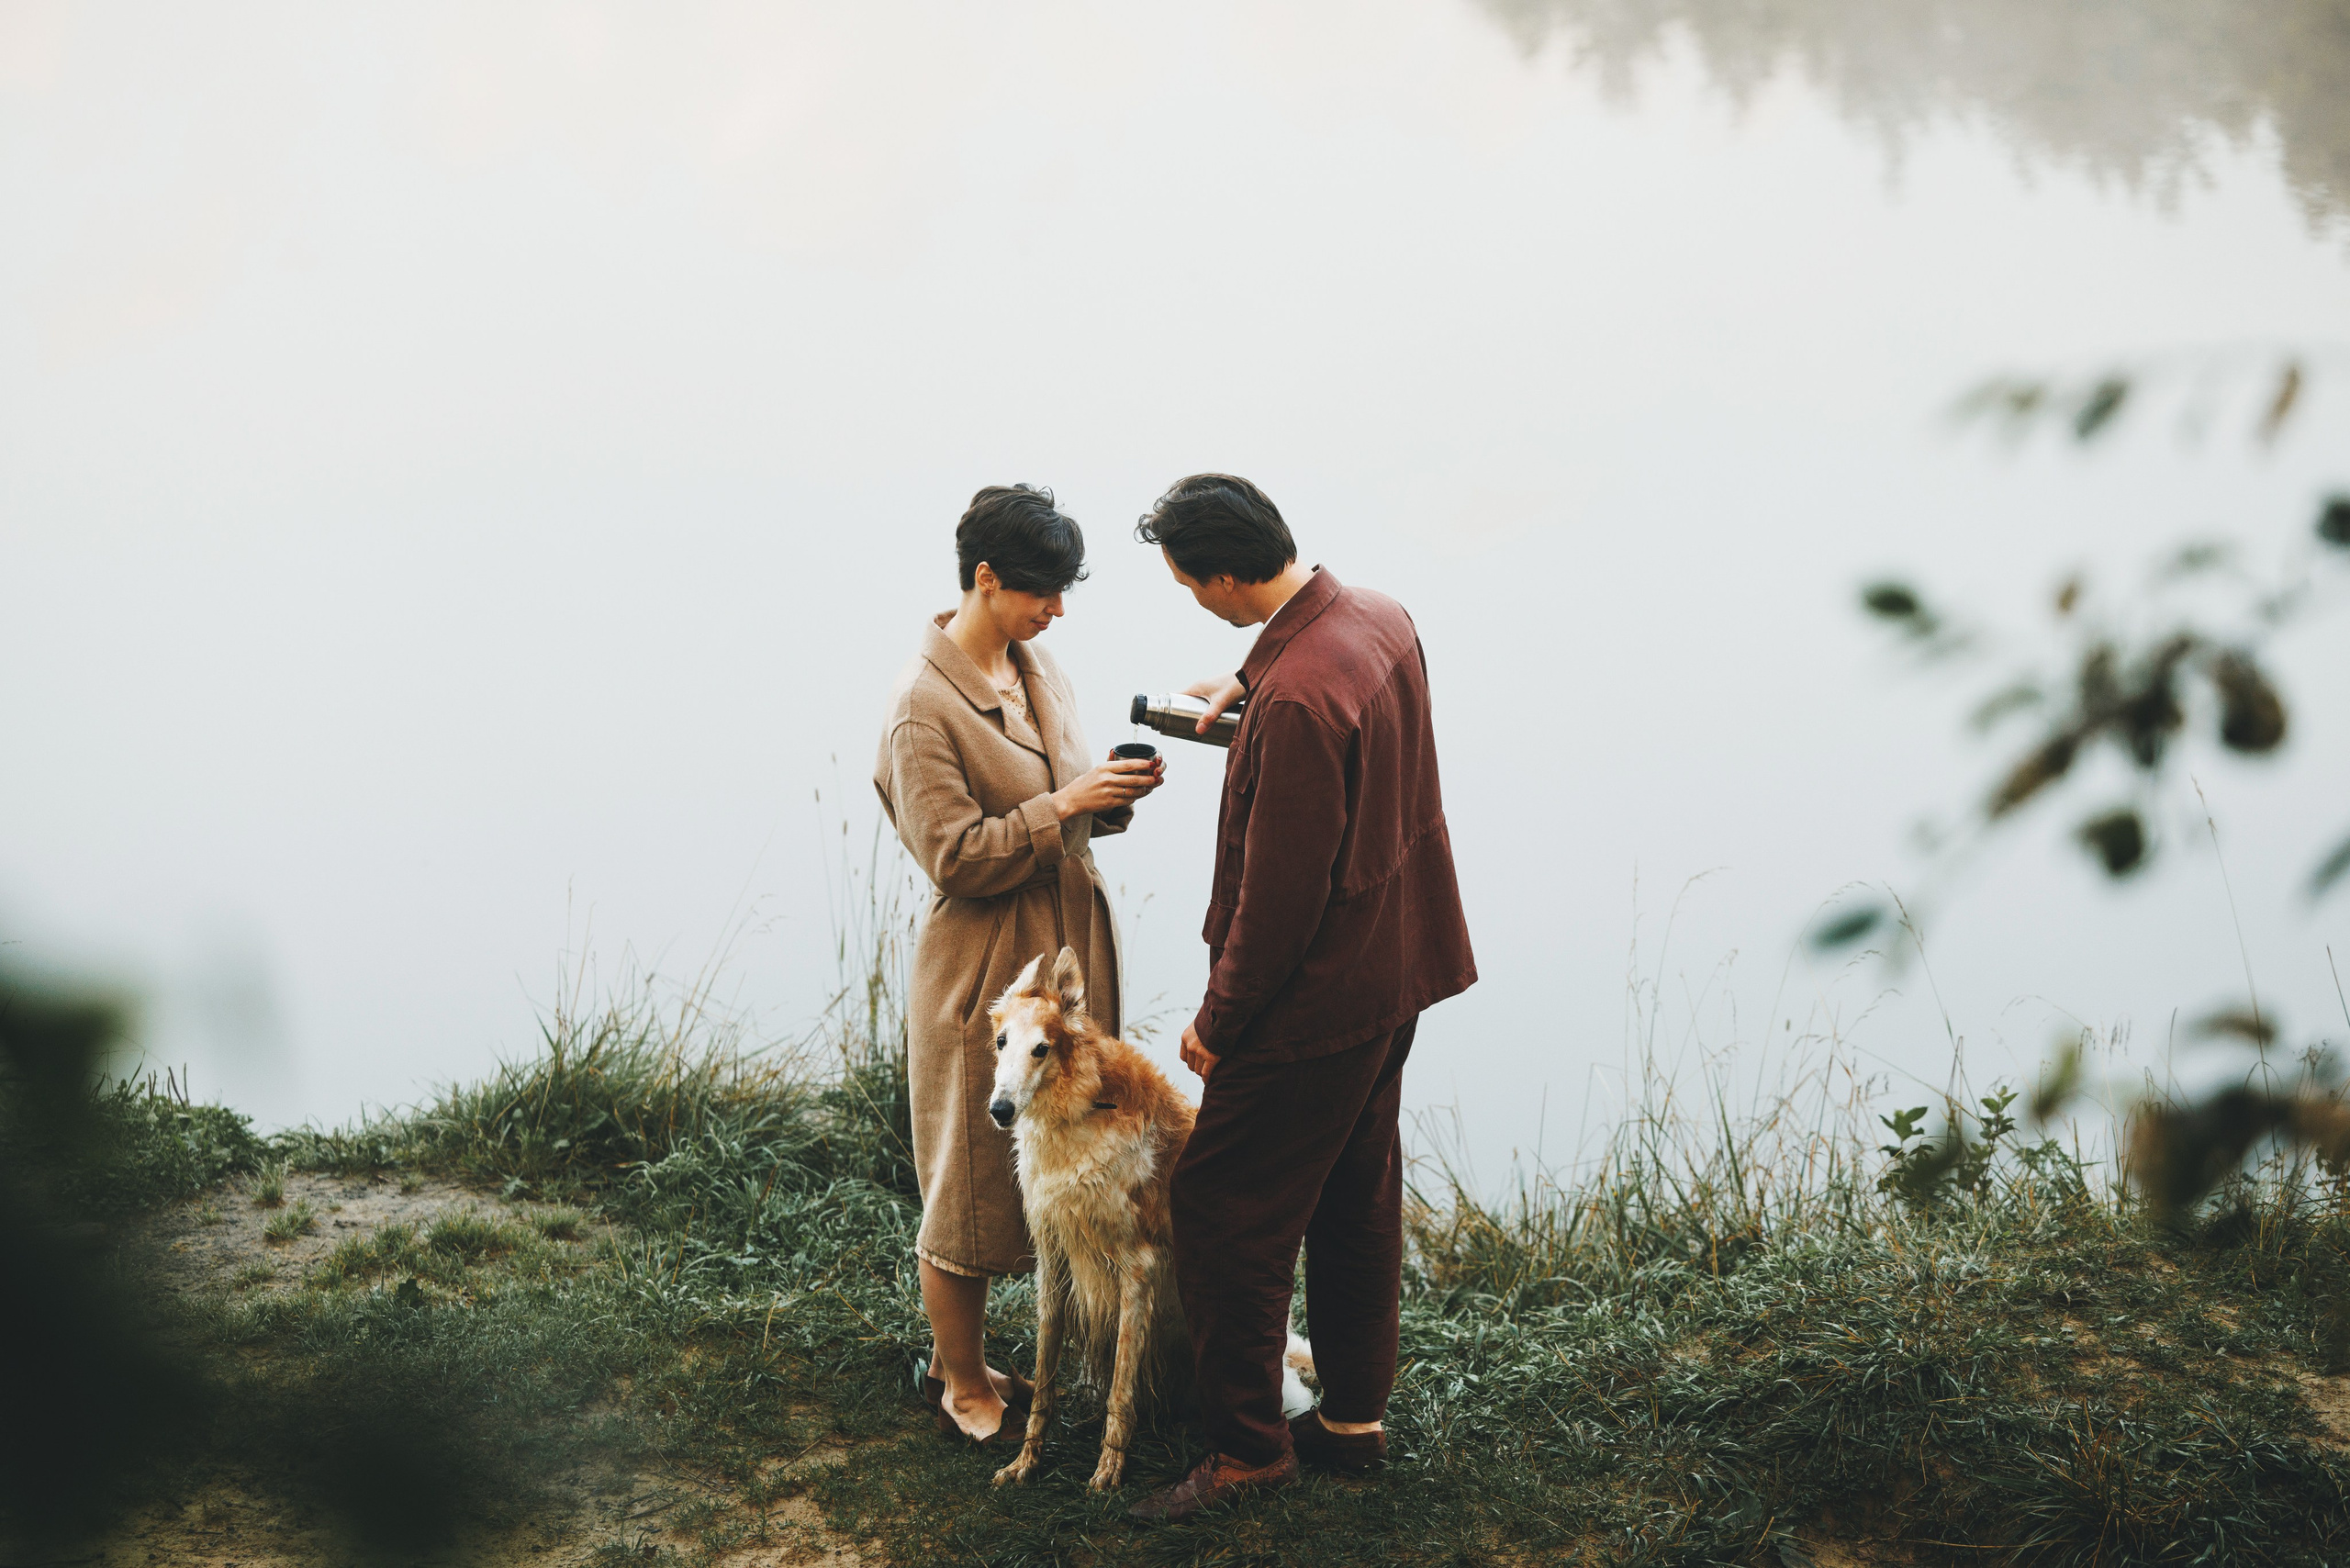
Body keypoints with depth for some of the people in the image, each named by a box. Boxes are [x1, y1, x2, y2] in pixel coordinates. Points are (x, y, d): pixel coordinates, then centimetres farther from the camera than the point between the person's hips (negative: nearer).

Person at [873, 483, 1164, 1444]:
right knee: (972, 1179, 4)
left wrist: (1110, 795, -4)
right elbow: (954, 858, -20)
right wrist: (1063, 806, -24)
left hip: (1068, 954, 8)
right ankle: (959, 1381, 19)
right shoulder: (925, 705, -18)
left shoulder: (1038, 670, 7)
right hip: (984, 975, -8)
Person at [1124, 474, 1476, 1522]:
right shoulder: (1377, 618, -1)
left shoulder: (1300, 701, -30)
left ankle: (1248, 1448, 11)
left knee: (1223, 1211, 2)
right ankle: (1354, 1419, 32)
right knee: (1354, 1202, 20)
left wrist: (1219, 1024, -14)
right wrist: (1249, 688, 21)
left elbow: (1279, 896, -25)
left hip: (1316, 1003, -10)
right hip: (1393, 976, 10)